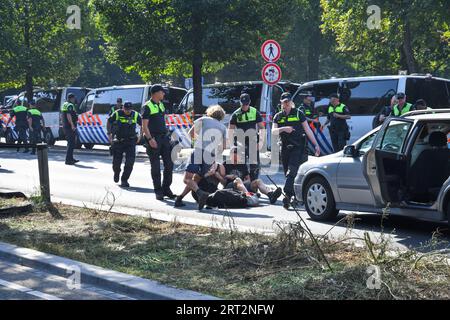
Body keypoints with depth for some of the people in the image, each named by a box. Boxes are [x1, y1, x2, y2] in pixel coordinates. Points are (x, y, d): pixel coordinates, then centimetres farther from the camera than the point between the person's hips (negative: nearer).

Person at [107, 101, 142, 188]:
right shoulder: (117, 114, -5)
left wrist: (140, 136, 5)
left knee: (130, 162, -10)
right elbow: (109, 122, 10)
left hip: (131, 141, 0)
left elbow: (143, 125, 12)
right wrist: (109, 134, 6)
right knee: (116, 161, 4)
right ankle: (116, 173, 39)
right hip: (118, 141, 0)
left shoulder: (136, 115, -3)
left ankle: (124, 180, 2)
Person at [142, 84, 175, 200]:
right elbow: (144, 125, -13)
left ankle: (166, 189, 15)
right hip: (154, 139, -7)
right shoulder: (147, 107, -8)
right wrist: (150, 139, -22)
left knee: (169, 164, 5)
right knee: (156, 166, -1)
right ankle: (158, 192, 5)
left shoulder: (161, 105, 16)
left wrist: (167, 134, 17)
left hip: (164, 137, 7)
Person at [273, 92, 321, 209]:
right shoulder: (278, 116, 13)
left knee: (292, 170, -19)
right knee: (288, 173, 6)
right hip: (285, 148, 4)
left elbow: (308, 130, 7)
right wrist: (283, 129, -21)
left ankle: (287, 194, -26)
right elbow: (273, 131, -1)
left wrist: (316, 145, 4)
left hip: (298, 147, -4)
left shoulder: (298, 113, 6)